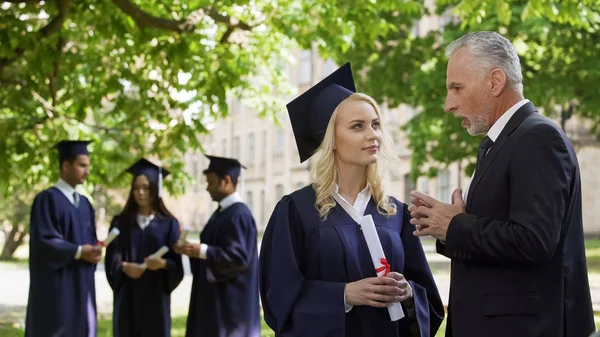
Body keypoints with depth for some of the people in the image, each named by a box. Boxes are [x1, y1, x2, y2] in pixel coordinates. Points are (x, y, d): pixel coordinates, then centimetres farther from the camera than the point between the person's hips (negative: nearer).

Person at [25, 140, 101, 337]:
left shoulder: (84, 204, 15)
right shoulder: (48, 199, -10)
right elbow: (43, 241, -17)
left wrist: (93, 251, -8)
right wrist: (79, 252, -22)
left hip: (81, 286, 8)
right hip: (57, 288, -8)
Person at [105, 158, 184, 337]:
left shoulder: (168, 223, 4)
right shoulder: (120, 222, 8)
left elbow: (176, 264, 0)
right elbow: (112, 258, 0)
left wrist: (162, 263, -21)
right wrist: (125, 267, -21)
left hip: (156, 297, -1)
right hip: (127, 297, 1)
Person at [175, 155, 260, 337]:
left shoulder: (239, 215, -17)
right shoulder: (223, 212, 13)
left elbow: (238, 257, -24)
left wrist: (201, 251, -22)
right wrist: (194, 250, 2)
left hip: (230, 301, -10)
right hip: (216, 298, 10)